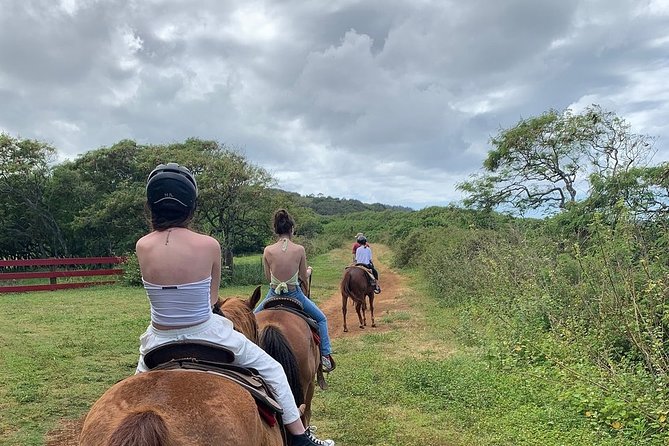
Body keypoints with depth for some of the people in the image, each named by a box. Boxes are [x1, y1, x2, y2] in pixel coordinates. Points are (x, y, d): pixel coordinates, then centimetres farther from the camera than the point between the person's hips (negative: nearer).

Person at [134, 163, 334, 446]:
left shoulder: (142, 247, -13)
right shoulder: (209, 245, -18)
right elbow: (212, 297, -2)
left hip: (161, 340, 3)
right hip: (206, 335, -3)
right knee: (272, 369, 17)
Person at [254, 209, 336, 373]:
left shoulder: (268, 250, -11)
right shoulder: (299, 249, -13)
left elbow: (268, 277, 1)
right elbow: (304, 277, -2)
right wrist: (308, 271, 22)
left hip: (274, 294, 1)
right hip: (294, 294, -1)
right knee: (321, 319, 23)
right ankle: (326, 355, 19)